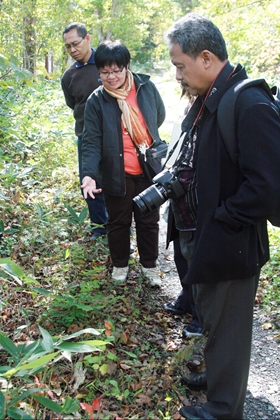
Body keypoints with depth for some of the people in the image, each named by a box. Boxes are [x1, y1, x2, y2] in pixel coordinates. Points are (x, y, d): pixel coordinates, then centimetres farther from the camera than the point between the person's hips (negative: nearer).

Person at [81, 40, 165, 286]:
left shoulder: (146, 87, -5)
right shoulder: (97, 101, -9)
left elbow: (159, 116, 13)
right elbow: (92, 142, -14)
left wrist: (144, 136, 9)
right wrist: (89, 175, -26)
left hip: (148, 170, 1)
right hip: (117, 174, -1)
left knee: (148, 221, 14)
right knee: (119, 222, 15)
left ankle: (150, 265, 33)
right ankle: (120, 265, 36)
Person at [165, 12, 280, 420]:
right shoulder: (205, 100, 5)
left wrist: (218, 222, -20)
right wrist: (174, 178, 2)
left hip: (228, 246, -9)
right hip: (198, 236, 9)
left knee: (226, 328, 10)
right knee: (209, 315, 27)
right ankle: (213, 374, 50)